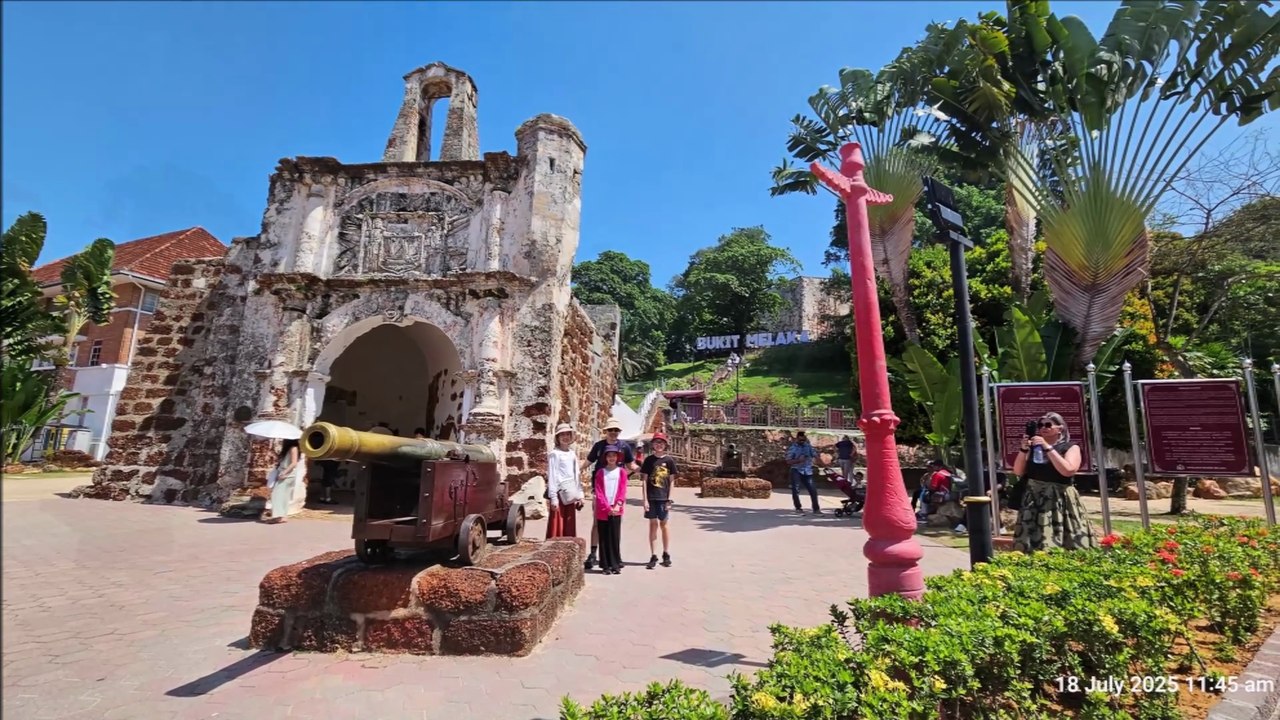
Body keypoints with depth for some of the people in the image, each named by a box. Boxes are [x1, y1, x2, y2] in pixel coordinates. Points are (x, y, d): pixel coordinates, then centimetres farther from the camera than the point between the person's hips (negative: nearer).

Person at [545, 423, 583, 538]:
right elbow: (552, 476, -10)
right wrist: (553, 498, -14)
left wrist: (579, 494, 11)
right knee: (557, 527, -4)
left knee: (570, 528, 10)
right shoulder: (554, 454, -7)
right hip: (560, 493, -6)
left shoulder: (573, 453, 12)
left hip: (570, 494, 6)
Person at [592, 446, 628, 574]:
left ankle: (616, 564, 11)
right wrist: (607, 507, -11)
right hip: (602, 510, 0)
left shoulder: (622, 471, 4)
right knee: (604, 538, 4)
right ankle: (606, 565, 11)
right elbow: (598, 492, -2)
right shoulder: (600, 472, 3)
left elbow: (622, 490, 0)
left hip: (616, 509, 0)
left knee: (615, 537, 3)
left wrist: (618, 505, -13)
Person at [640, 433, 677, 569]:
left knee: (664, 524, 8)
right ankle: (653, 556, 12)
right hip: (651, 497, 0)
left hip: (664, 498, 0)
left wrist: (669, 499, -2)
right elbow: (645, 480, 1)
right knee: (653, 524, 5)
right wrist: (645, 499, -4)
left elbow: (671, 481, 2)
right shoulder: (649, 460, 1)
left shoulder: (669, 460, 1)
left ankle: (666, 555, 21)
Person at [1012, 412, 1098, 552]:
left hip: (1059, 500, -3)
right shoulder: (1034, 446, 10)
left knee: (1066, 546, -6)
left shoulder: (1071, 447, 2)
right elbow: (1018, 472, 6)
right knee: (1032, 546, 2)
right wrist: (1024, 449, -6)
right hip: (1034, 499, 3)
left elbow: (1068, 470, -17)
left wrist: (1048, 447, -17)